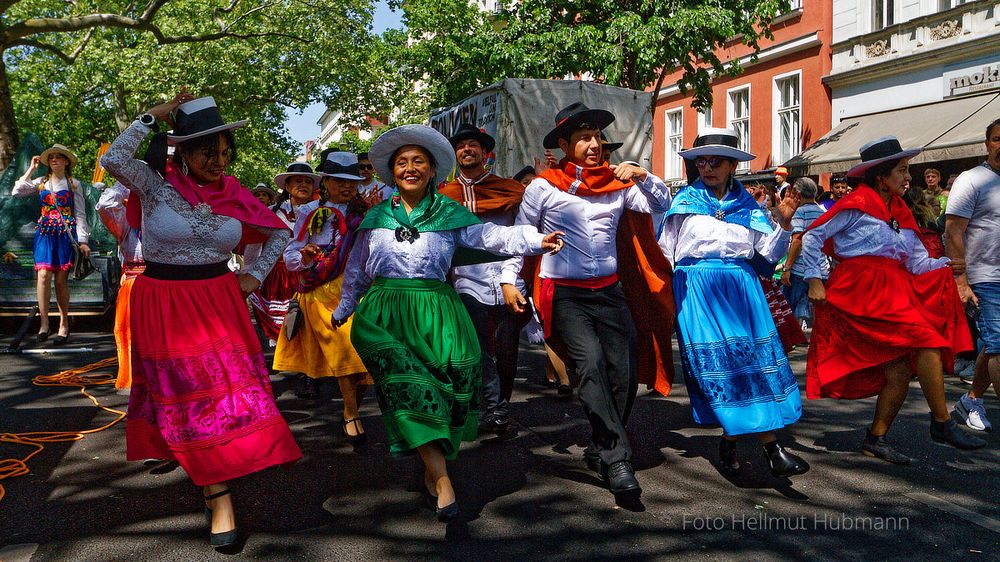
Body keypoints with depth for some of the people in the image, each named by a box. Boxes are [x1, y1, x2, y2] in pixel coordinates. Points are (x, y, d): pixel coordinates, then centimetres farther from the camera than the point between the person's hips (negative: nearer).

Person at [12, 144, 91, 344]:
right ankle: (43, 323, -10)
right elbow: (17, 192, 0)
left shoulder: (74, 184, 5)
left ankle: (64, 324, 7)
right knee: (43, 274, -13)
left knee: (61, 279, -1)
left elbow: (80, 214, 3)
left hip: (66, 233, -2)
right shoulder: (41, 182, 13)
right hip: (45, 233, 2)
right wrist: (31, 169, 4)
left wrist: (83, 241, -3)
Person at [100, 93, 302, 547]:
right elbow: (113, 161, -28)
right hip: (163, 304, -2)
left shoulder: (234, 194, 1)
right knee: (187, 392, 3)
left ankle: (217, 492, 12)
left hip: (217, 301, 2)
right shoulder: (155, 184, -7)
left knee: (225, 387, -1)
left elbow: (279, 233, 14)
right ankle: (219, 495, 11)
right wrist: (152, 116, -18)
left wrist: (255, 277, 5)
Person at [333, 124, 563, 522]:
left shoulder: (449, 213, 9)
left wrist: (535, 239, -21)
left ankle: (431, 474, 10)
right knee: (408, 387, -19)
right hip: (385, 316, 0)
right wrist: (343, 310, 32)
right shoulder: (377, 217, 16)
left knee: (451, 388, -10)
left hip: (435, 314, 0)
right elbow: (357, 269, 26)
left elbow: (490, 236, -5)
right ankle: (442, 482, -21)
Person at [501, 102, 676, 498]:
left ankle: (600, 451, 20)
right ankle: (617, 459, -19)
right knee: (590, 362, -24)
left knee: (624, 372, -1)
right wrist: (508, 279, 1)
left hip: (610, 291, 4)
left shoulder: (617, 182, 8)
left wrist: (643, 177, -11)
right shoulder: (543, 186, 0)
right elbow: (520, 235, 7)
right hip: (565, 294, -4)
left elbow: (661, 204, 7)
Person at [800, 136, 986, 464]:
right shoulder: (857, 204, -5)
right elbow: (812, 237, -4)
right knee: (928, 340, -17)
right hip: (864, 292, -8)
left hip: (893, 293, 8)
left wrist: (948, 265, -5)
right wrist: (814, 280, -9)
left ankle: (876, 439, 12)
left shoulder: (901, 211, 18)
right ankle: (942, 423, -6)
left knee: (900, 370, 1)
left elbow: (918, 262, 12)